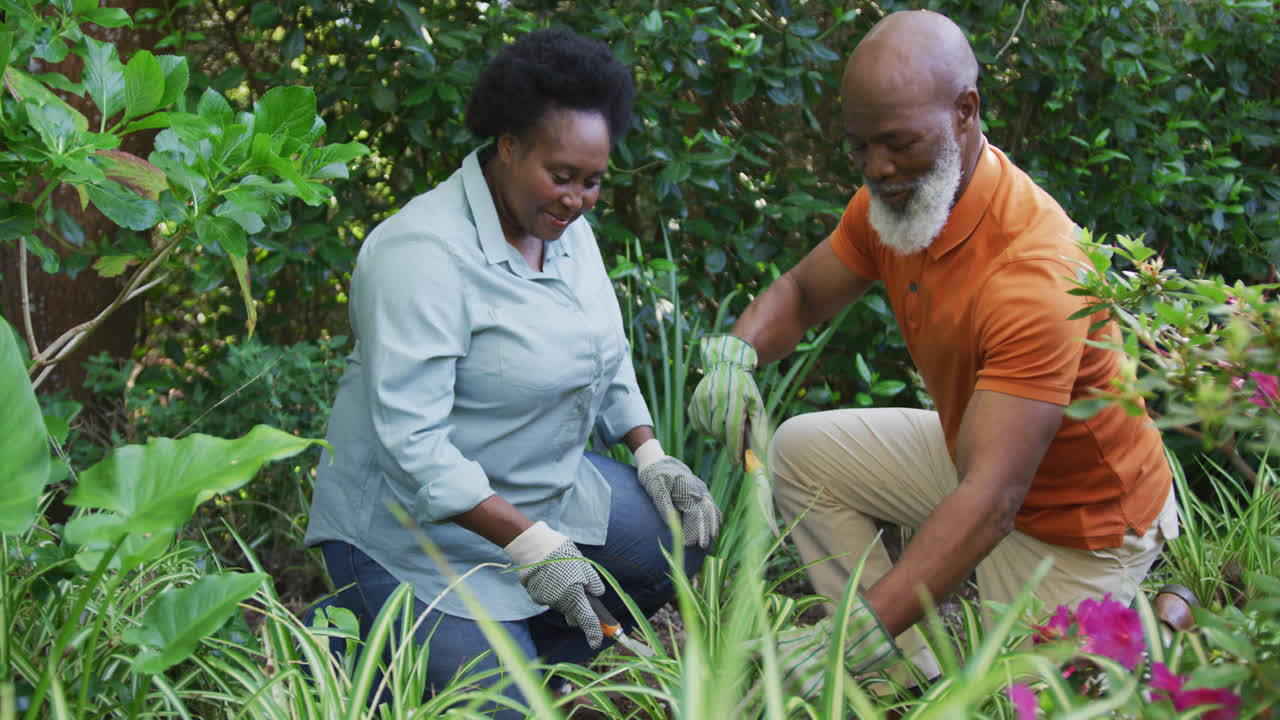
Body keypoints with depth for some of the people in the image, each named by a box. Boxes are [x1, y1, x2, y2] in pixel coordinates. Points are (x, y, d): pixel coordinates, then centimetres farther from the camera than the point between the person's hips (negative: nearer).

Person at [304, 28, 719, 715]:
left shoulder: (567, 228, 2)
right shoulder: (423, 253, -26)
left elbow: (608, 354, 16)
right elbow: (411, 440, -31)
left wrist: (651, 455, 2)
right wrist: (527, 543, -32)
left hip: (547, 489, 9)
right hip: (422, 521, -9)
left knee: (685, 536, 0)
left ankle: (508, 642, 8)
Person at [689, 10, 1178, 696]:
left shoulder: (1035, 271, -38)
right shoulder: (890, 200, -13)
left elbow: (992, 501, -44)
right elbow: (801, 292, 5)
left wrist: (852, 634, -52)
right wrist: (736, 353, -21)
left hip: (1077, 518, -8)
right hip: (965, 454, 8)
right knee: (800, 451, 3)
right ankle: (914, 673, 1)